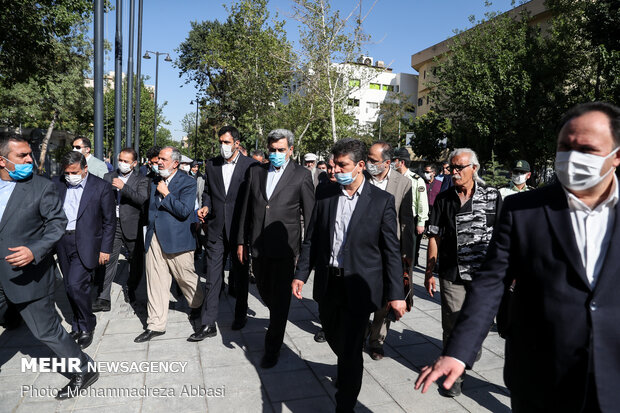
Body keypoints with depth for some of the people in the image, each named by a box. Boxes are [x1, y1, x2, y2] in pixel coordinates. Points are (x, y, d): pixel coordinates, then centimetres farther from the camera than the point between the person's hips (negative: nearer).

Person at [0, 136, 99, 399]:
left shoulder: (41, 187, -9)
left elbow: (57, 223, -12)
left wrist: (34, 251, -26)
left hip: (28, 275, -5)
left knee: (46, 330, 3)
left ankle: (84, 370, 19)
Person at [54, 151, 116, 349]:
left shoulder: (101, 187, -6)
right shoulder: (57, 183, 5)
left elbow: (109, 221, -3)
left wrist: (105, 249, -5)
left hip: (85, 244, -5)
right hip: (63, 243, 5)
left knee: (76, 285, -12)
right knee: (70, 288, 12)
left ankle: (87, 326, 10)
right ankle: (79, 325, 29)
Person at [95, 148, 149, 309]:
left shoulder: (141, 180, 0)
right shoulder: (108, 177, 10)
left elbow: (142, 199, -17)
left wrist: (124, 187, -25)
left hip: (132, 226, -1)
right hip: (112, 225, 1)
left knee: (136, 261, 11)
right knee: (108, 260, -4)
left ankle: (130, 289, 34)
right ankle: (103, 299, 1)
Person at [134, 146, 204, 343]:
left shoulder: (187, 182, -7)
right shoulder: (155, 182, 14)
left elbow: (184, 211, -18)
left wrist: (166, 194, -14)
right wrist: (150, 231, 12)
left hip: (177, 240, -6)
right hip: (155, 239, 6)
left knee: (186, 277, 9)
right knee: (155, 283, 6)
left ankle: (198, 304, 38)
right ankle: (156, 325, 16)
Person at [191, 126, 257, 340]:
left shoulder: (251, 165, -4)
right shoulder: (211, 164, 8)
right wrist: (205, 206, -3)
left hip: (240, 228, -3)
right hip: (216, 228, 3)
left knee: (240, 274, 12)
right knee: (212, 277, 5)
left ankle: (241, 315, 32)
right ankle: (208, 324, 13)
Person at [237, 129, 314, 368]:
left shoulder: (301, 175, -4)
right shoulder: (256, 172, 8)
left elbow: (310, 214, -2)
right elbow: (246, 209, 12)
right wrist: (242, 241, 10)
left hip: (284, 247, -4)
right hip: (258, 245, 5)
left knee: (280, 297, 2)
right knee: (264, 290, 17)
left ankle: (272, 348, 18)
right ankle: (278, 320, 47)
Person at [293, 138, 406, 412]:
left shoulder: (382, 201, -8)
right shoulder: (326, 194, 1)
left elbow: (392, 251, -7)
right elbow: (311, 239, 6)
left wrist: (396, 294, -9)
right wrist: (301, 274, 2)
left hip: (358, 287, -4)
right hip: (327, 283, 4)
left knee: (351, 348, 3)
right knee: (333, 338, 22)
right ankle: (348, 368, 55)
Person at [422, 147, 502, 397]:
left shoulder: (492, 196, 0)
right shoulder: (443, 199, 3)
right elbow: (434, 237, 3)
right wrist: (429, 272, 1)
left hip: (485, 275, 0)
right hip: (452, 276, 1)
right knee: (452, 327, 6)